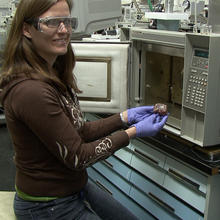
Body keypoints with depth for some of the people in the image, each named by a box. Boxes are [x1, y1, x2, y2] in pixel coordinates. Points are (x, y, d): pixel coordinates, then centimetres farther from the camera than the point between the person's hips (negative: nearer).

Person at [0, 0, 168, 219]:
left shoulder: (52, 76, 1)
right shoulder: (31, 91, -30)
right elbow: (77, 157, -23)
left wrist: (126, 116, 2)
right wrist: (134, 131, -15)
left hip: (76, 187, 9)